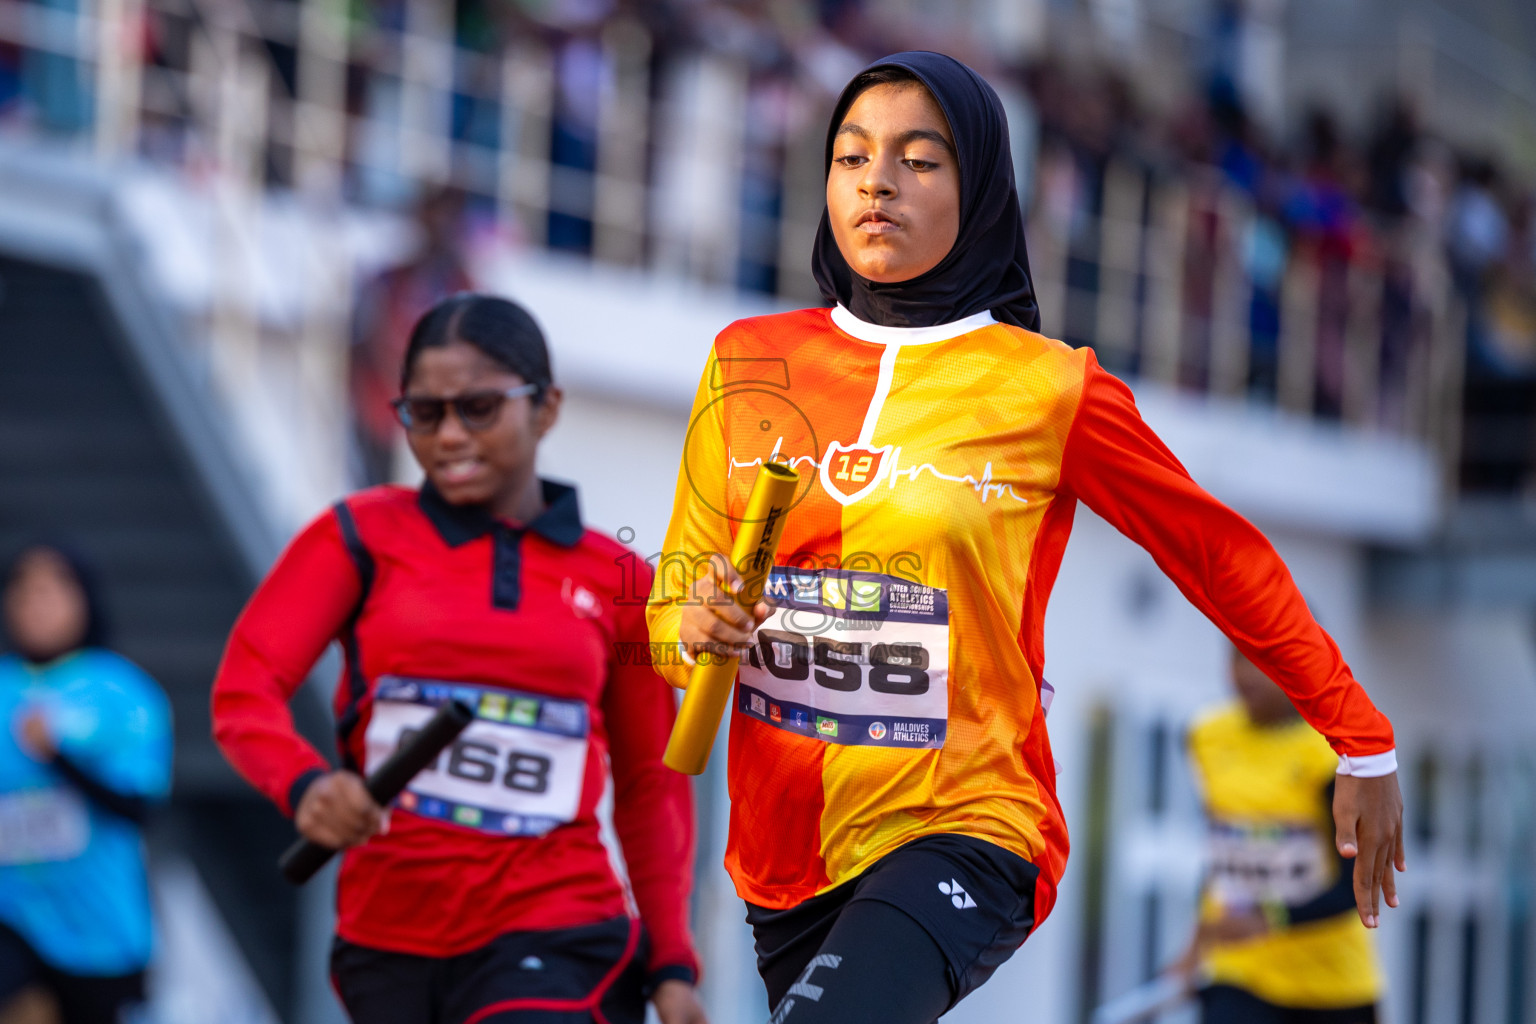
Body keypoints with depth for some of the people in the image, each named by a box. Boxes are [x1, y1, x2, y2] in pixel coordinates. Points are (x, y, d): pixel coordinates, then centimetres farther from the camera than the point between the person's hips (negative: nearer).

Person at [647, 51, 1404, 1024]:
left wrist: (1365, 749, 11)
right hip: (783, 848, 5)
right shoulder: (748, 363, 4)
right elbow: (678, 596, 12)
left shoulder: (1052, 390, -5)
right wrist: (695, 623, -12)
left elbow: (1226, 560, 6)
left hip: (964, 828, -5)